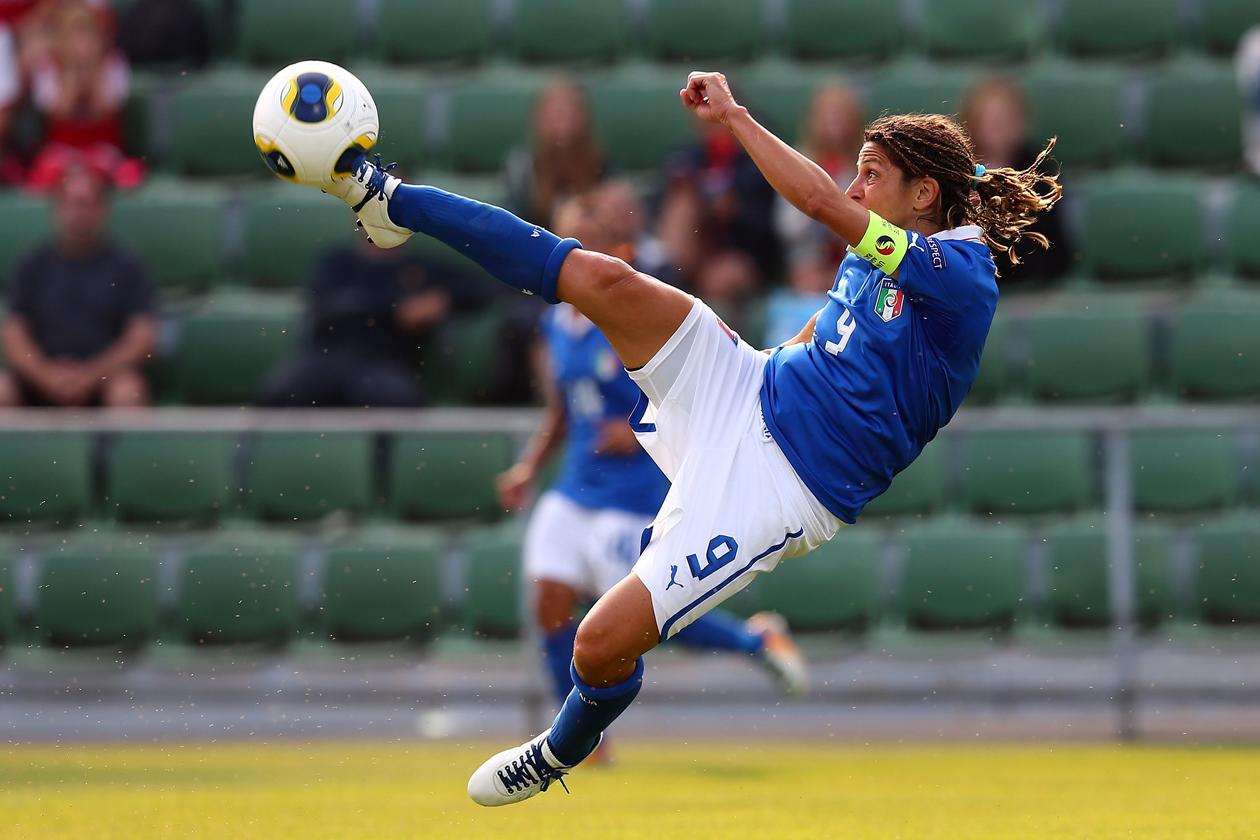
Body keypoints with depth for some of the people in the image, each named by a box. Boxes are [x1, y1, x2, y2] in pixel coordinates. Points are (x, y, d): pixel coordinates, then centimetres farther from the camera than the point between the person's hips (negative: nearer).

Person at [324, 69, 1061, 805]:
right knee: (601, 278, -16)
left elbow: (820, 202, -27)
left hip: (779, 488, -7)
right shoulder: (876, 259, 9)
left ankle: (561, 755, 21)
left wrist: (733, 115, -21)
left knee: (602, 643, -15)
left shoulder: (961, 280, -18)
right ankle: (391, 202, -8)